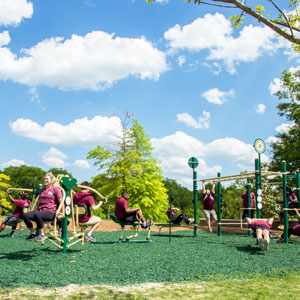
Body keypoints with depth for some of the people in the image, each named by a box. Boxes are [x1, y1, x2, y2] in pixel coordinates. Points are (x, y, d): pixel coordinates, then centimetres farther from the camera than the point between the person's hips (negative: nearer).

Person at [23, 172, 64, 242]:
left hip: (50, 212, -6)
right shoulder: (42, 190, 24)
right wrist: (36, 210, 26)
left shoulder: (55, 189, 4)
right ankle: (32, 233, -5)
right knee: (26, 215, -20)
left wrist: (62, 214, -1)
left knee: (37, 215, -38)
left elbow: (61, 202, 2)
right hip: (40, 210, 7)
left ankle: (41, 235, -23)